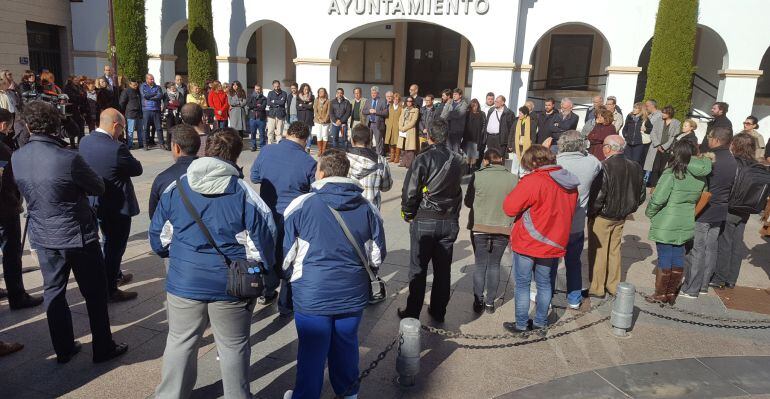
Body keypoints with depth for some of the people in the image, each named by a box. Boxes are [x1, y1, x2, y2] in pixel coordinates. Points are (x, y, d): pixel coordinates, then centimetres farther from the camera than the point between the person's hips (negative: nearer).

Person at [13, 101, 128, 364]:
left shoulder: (17, 158, -5)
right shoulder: (68, 158, -24)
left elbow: (26, 191, 11)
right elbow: (98, 188, -10)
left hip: (43, 236, 5)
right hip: (78, 235, -5)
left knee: (53, 292, 17)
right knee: (95, 293, 9)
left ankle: (63, 349, 29)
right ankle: (103, 349, 20)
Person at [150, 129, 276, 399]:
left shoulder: (176, 188, -2)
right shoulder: (244, 193, -11)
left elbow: (159, 237, 6)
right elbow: (263, 243, -11)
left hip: (184, 283, 3)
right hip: (231, 285, -2)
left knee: (180, 342, 21)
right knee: (234, 347, 15)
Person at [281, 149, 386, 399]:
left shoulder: (302, 205, -11)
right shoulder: (367, 208, 0)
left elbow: (285, 254, -6)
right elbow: (377, 256, 5)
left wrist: (289, 276, 14)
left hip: (312, 295, -3)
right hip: (353, 294, 3)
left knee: (311, 352, 13)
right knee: (346, 346, 21)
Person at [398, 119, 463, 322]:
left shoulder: (423, 159, -15)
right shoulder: (456, 161, 1)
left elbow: (410, 192, -14)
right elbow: (458, 189, 7)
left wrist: (408, 214, 1)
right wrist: (454, 215, 14)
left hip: (424, 221, -4)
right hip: (450, 222, 4)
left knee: (418, 269, 7)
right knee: (443, 269, 14)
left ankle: (412, 312, 16)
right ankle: (438, 312, 26)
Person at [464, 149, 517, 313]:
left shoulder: (477, 176, -10)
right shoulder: (513, 179, -7)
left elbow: (468, 202, -1)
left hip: (479, 227, -1)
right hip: (503, 229, 1)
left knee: (480, 264, 11)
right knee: (494, 265, 13)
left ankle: (478, 301, 15)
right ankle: (490, 302, 20)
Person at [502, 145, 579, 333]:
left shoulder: (533, 181, -21)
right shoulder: (570, 184, 2)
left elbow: (509, 208, -19)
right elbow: (568, 213, 14)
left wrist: (519, 190, -3)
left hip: (527, 243, -6)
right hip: (554, 244, 6)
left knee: (522, 284, 8)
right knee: (544, 284, 18)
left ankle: (521, 324, 16)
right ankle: (540, 321, 29)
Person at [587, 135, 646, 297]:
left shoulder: (604, 167, -23)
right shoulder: (635, 167, -1)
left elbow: (597, 197, -25)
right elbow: (640, 196, 6)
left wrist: (590, 212, -9)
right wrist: (627, 209, 17)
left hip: (602, 217, -6)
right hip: (621, 217, 6)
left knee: (598, 252, 7)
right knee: (615, 250, 19)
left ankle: (597, 288, 15)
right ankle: (614, 286, 30)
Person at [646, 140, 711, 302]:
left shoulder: (671, 173, -18)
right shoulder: (700, 177, 2)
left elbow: (658, 199, -21)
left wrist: (650, 213, -5)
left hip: (666, 224, -6)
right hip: (686, 224, 6)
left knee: (664, 259, 3)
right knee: (678, 258, 14)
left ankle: (660, 295, 14)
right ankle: (671, 293, 26)